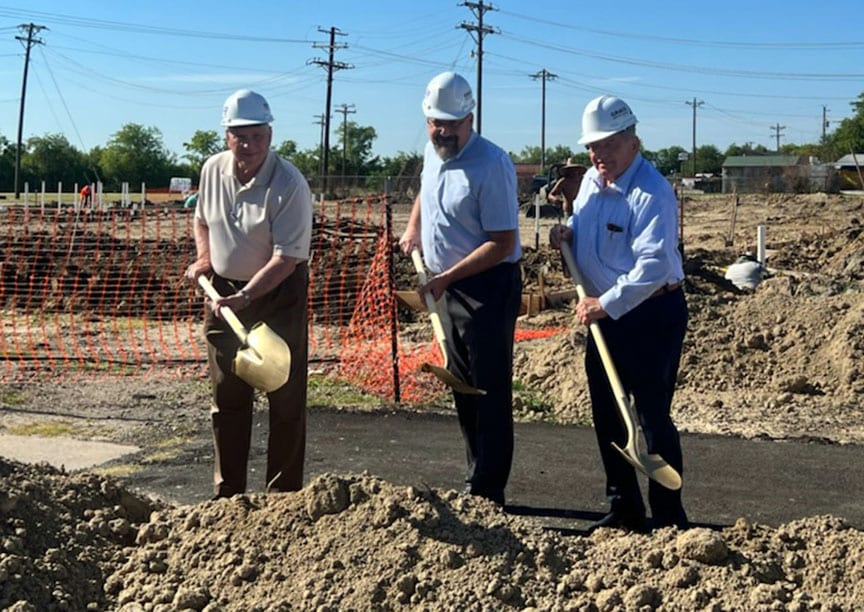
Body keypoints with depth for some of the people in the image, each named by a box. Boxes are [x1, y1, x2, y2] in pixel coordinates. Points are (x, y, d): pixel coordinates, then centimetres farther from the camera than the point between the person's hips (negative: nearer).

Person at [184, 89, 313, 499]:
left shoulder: (289, 184, -20)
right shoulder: (213, 170, -1)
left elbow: (286, 257, -23)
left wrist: (245, 297, -32)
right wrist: (203, 258, 2)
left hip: (278, 294, -5)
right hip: (223, 291, 6)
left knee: (285, 399, 0)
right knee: (227, 399, 11)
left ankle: (283, 494, 11)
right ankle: (227, 492, 22)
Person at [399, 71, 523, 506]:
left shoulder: (491, 165, -20)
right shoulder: (433, 153, 6)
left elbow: (503, 244, -22)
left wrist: (446, 277, -23)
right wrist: (413, 229, 12)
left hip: (488, 287, -9)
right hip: (447, 287, 9)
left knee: (490, 390, -3)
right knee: (462, 386, 16)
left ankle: (487, 491, 4)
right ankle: (477, 478, 29)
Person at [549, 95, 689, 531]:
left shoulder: (652, 192, -20)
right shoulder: (591, 181, 7)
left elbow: (654, 265, -28)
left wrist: (605, 304, -26)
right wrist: (568, 232, 2)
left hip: (652, 314, -9)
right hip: (605, 312, 9)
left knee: (652, 414, -5)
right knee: (606, 413, 13)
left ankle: (669, 519, 7)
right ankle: (624, 509, 26)